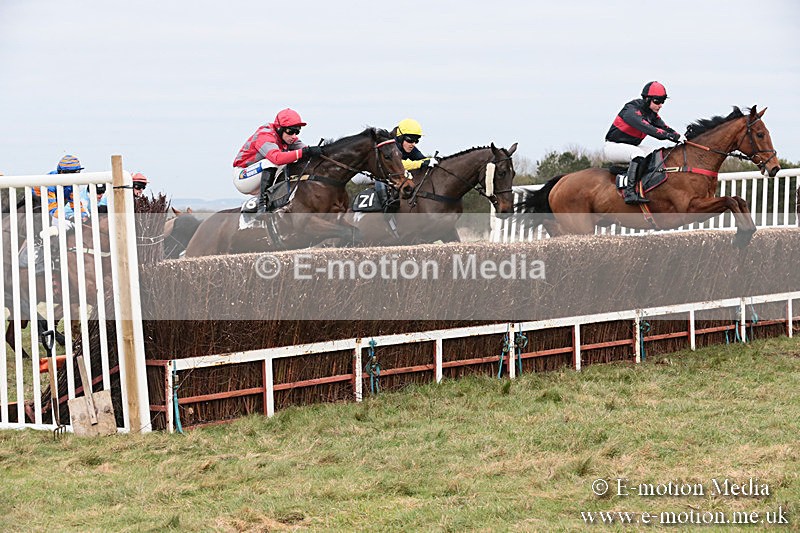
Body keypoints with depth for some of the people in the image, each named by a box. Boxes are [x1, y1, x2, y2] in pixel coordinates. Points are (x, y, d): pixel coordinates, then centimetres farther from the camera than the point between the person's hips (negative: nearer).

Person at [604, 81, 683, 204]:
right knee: (637, 153, -36)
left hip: (630, 147, 9)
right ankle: (630, 192, -44)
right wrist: (670, 136, -48)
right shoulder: (631, 111, -25)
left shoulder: (652, 114, 4)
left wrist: (678, 136, -26)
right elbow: (647, 128, -40)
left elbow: (664, 128, -5)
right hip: (613, 147, -9)